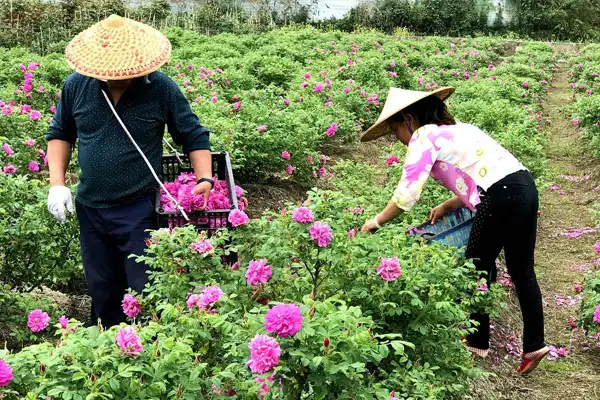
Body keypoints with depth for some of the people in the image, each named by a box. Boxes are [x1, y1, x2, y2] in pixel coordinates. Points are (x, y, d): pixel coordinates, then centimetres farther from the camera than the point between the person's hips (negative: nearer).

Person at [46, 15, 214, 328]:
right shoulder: (76, 86, -3)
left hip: (140, 211, -4)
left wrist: (205, 179, -14)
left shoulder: (161, 88, -12)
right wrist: (57, 183, 0)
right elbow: (60, 134, 11)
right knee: (101, 291, 18)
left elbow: (194, 136, -1)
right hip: (90, 208, 4)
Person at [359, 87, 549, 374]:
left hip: (501, 198, -9)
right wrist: (446, 207, 21)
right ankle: (534, 345, 22)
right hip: (526, 188, 9)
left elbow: (407, 194, -8)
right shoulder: (455, 129, 25)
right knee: (522, 272, 17)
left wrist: (376, 222, 4)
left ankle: (478, 343, 25)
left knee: (477, 269, 11)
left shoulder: (425, 136, -1)